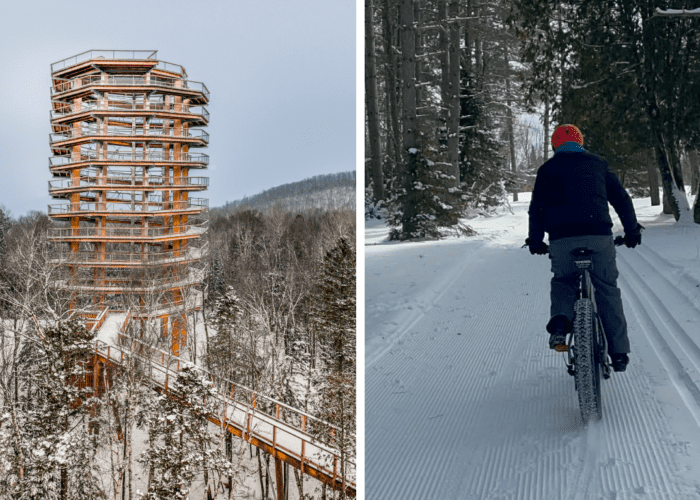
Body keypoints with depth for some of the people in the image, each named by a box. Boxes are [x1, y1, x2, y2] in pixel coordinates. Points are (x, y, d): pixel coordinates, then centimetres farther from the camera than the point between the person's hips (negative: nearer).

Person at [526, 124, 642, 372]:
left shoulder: (548, 168, 14)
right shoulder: (597, 164, 18)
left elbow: (537, 208, 11)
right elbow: (621, 199, 18)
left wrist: (535, 241, 21)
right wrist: (632, 230, 28)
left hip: (562, 239, 0)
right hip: (598, 235, 1)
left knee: (562, 280, 23)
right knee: (608, 291, 11)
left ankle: (560, 320, -6)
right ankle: (619, 352, 11)